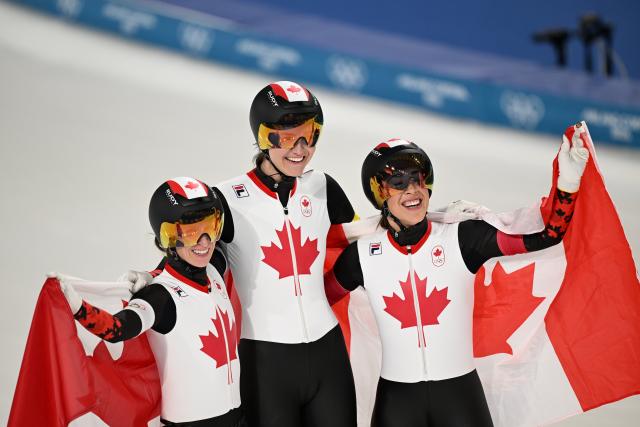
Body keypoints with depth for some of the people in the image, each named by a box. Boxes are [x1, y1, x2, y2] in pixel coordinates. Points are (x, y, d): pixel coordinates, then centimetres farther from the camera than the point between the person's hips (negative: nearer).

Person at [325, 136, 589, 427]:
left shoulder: (463, 238, -6)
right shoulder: (361, 255, -2)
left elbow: (546, 234, -10)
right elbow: (322, 296, 15)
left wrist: (567, 181, -20)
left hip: (460, 393, 0)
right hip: (396, 398, 0)